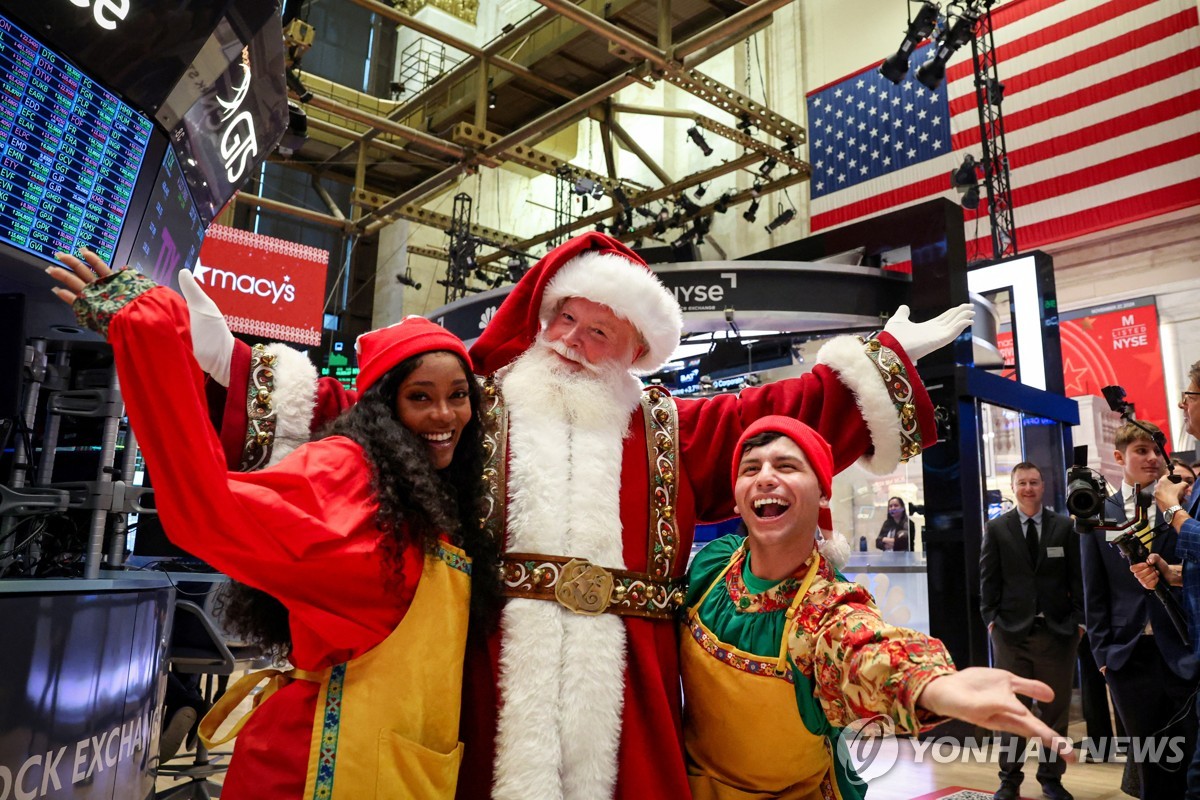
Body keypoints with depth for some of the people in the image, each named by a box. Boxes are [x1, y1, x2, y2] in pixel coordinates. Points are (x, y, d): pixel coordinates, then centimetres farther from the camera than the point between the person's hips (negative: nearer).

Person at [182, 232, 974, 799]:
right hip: (497, 672, -1)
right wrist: (234, 361, 3)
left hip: (620, 677, 2)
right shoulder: (476, 408, 10)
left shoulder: (670, 430, 15)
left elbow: (779, 419, 15)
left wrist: (885, 357, 16)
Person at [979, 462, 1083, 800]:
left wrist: (1079, 619, -2)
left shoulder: (1064, 526, 5)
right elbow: (988, 578, 3)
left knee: (1055, 709, 8)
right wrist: (991, 618, -4)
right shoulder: (997, 528, 3)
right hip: (1011, 630, -1)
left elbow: (1077, 577, 5)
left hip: (1057, 630, 1)